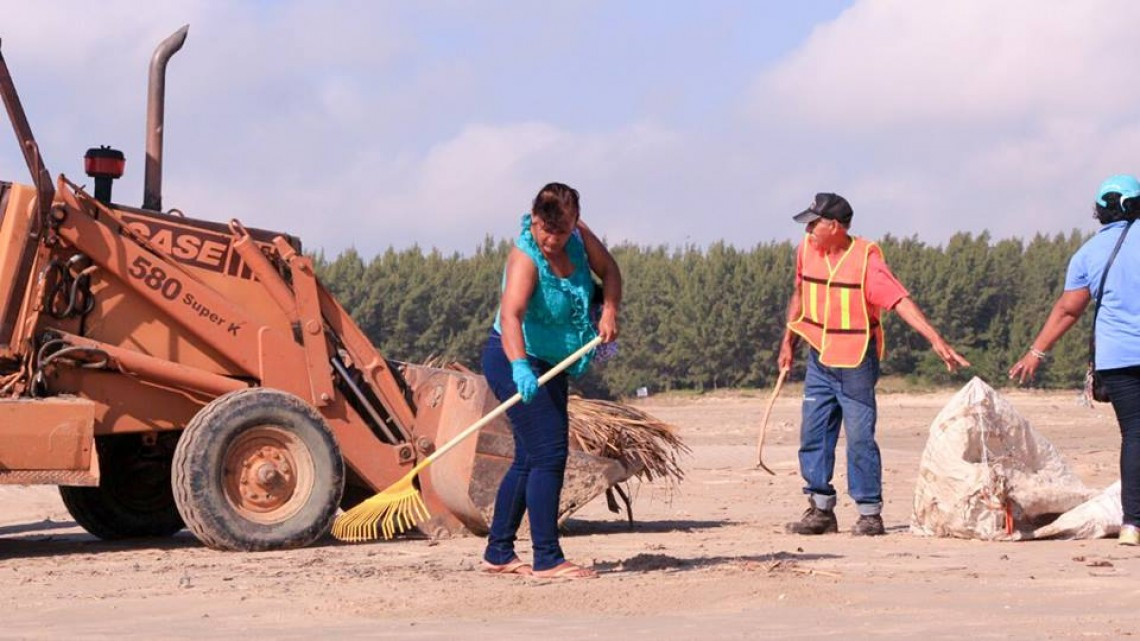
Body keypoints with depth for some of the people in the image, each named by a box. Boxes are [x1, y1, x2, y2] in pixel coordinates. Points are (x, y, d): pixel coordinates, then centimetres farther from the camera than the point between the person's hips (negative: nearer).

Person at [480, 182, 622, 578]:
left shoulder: (579, 236, -5)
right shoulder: (525, 259, -27)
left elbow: (608, 270, 11)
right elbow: (510, 314, -42)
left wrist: (609, 311, -7)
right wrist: (520, 366, -58)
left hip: (550, 365, 9)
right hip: (515, 362, -9)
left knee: (531, 459, 12)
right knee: (549, 455, -15)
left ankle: (498, 553, 20)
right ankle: (546, 559, -14)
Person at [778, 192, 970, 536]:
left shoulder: (865, 259, -17)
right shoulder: (806, 250, 0)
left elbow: (900, 301, -25)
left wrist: (936, 340, -34)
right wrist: (788, 341, 18)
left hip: (856, 362, -6)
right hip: (819, 358, 6)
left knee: (860, 438, -5)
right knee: (813, 435, 5)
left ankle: (870, 514, 2)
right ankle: (821, 510, 13)